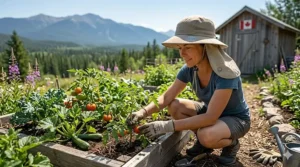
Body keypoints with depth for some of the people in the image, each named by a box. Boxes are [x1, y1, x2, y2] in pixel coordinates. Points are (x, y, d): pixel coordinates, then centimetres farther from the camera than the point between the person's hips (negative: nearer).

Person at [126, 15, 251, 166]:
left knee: (206, 136, -36)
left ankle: (232, 143, 0)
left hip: (236, 118, -6)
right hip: (210, 111, 6)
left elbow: (210, 117, -36)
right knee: (174, 106, -16)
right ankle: (203, 142, 6)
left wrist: (168, 126, -40)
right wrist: (143, 112, -31)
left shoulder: (226, 72, -34)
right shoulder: (189, 69, -15)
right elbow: (166, 98, -13)